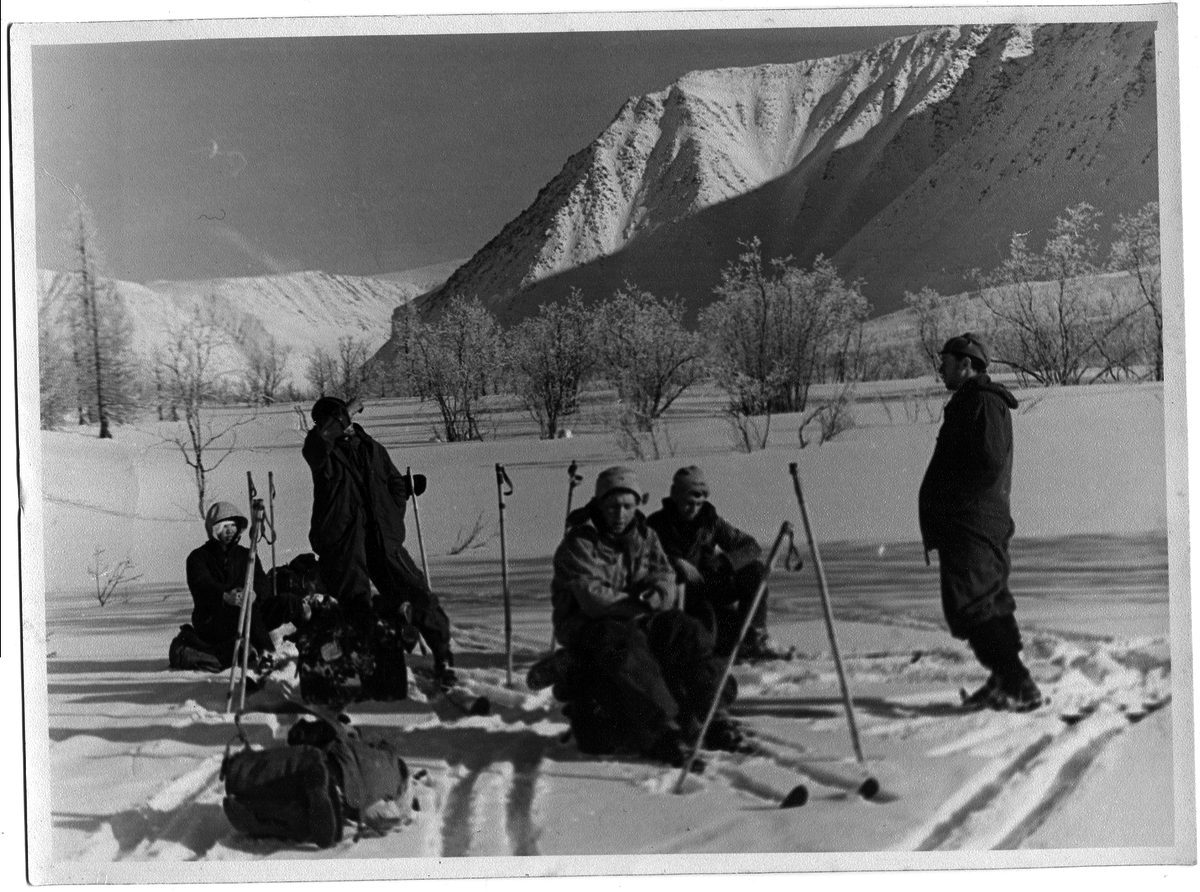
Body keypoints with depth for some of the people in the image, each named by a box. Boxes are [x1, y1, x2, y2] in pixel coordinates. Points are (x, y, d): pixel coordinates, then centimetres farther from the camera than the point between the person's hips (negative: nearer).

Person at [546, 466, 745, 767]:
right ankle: (661, 731, -43)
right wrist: (640, 603, -18)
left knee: (688, 631, -17)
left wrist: (656, 596, -21)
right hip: (585, 623, -6)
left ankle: (712, 717, -19)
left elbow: (664, 578, 2)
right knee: (626, 644, -37)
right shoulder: (579, 544, -12)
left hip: (637, 619, 6)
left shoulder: (644, 536, 10)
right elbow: (591, 598, -22)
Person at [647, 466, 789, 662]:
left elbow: (751, 547, 0)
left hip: (708, 587, 4)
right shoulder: (657, 525, -5)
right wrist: (677, 565, -31)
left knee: (755, 571, -17)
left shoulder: (711, 520, 5)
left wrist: (726, 560, -19)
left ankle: (754, 637, -15)